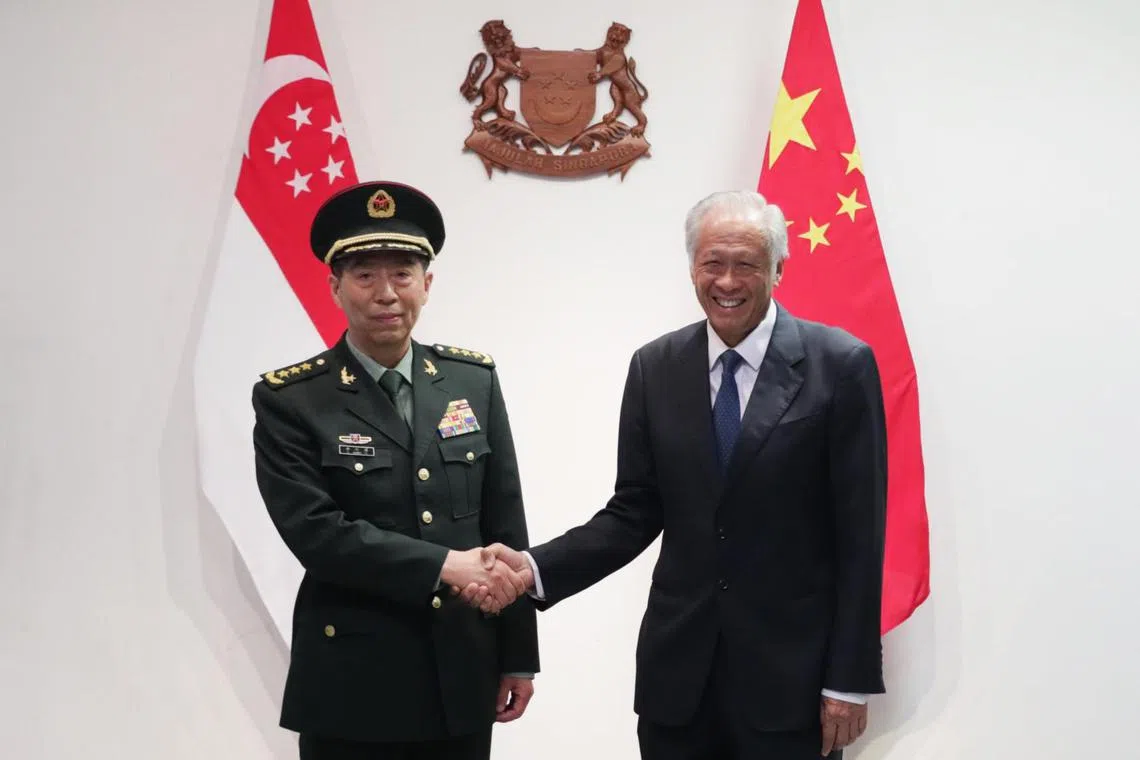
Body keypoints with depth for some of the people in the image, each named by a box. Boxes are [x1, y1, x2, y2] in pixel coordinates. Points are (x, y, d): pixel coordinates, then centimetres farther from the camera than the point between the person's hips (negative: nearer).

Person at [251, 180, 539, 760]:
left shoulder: (475, 380, 5)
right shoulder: (290, 400, -5)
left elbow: (506, 528, 6)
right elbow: (315, 532, -16)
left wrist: (518, 656, 6)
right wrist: (445, 566, -21)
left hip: (464, 678, 3)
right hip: (353, 686, -3)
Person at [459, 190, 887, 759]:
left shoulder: (840, 365, -6)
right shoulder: (655, 368, 4)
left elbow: (859, 533, -7)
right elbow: (635, 513, 5)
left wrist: (851, 679, -8)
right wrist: (535, 568, -10)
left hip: (792, 670, -3)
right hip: (677, 668, 3)